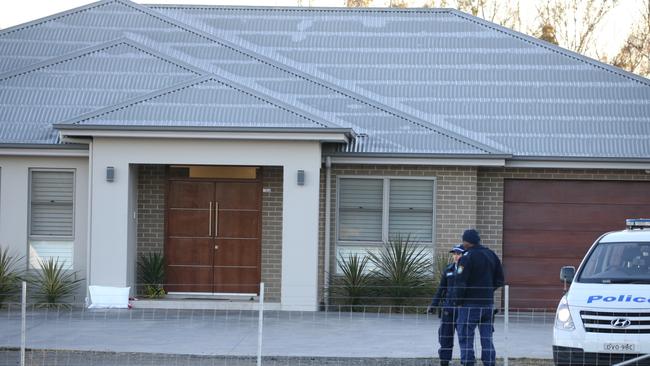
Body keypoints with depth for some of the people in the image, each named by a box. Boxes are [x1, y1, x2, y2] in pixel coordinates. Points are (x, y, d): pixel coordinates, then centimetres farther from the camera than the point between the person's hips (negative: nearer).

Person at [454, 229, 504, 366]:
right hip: (488, 303, 6)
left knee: (466, 339, 0)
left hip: (470, 304, -6)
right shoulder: (491, 255, 10)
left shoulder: (467, 257, -13)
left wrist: (459, 302, -7)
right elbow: (499, 280, 15)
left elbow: (461, 282, -16)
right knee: (487, 339, 10)